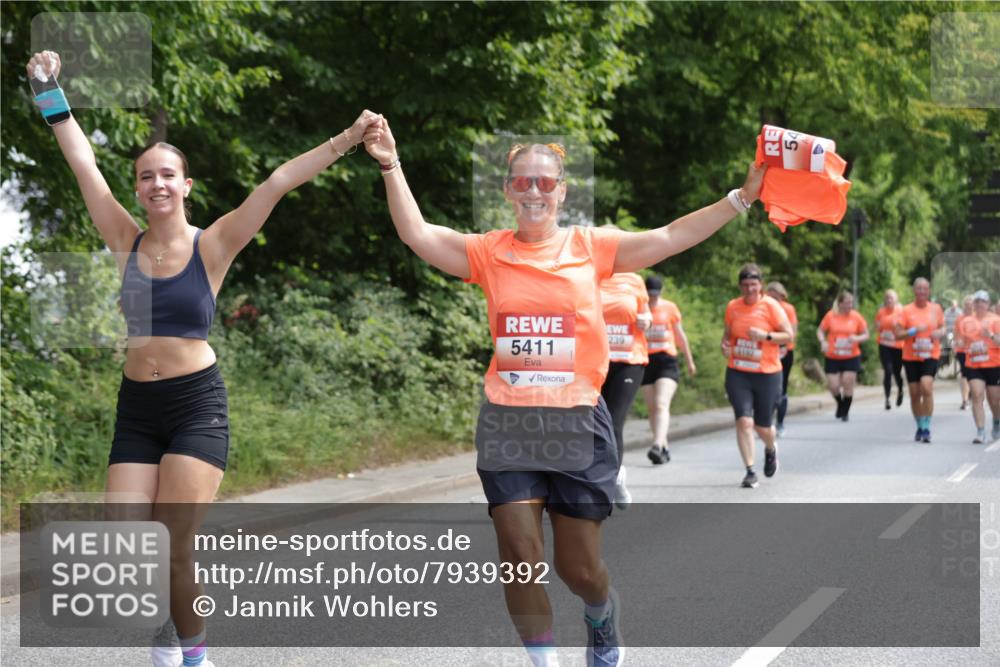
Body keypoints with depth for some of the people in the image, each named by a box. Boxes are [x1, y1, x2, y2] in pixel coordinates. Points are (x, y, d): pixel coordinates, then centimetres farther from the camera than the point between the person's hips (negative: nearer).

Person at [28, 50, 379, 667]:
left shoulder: (212, 246, -4)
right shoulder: (127, 241, 3)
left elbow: (278, 183, -12)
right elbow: (83, 162, 5)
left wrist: (346, 140, -18)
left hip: (197, 403, -3)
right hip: (137, 406, 3)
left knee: (176, 545, -10)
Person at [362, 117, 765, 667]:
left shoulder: (591, 247, 1)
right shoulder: (489, 253, 2)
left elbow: (670, 238, -4)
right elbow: (417, 235, -8)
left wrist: (743, 196, -9)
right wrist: (391, 167, -18)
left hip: (578, 423, 0)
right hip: (507, 425, 1)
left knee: (578, 567, 7)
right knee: (519, 556, -7)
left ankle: (603, 620, 42)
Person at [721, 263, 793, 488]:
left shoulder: (770, 306, -7)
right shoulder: (732, 306, 3)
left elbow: (788, 336, -5)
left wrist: (765, 336, -20)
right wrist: (725, 345, -3)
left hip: (767, 374, -2)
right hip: (737, 373, 2)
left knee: (763, 426, 7)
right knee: (744, 421, -14)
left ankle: (771, 449, 43)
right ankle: (750, 472, -7)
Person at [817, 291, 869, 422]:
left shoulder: (856, 317, -3)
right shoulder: (831, 315, -4)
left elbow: (866, 335, 4)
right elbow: (820, 331, 5)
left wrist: (857, 338, -17)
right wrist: (823, 341, -15)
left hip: (851, 358, 0)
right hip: (832, 357, 0)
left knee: (848, 384, -5)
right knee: (833, 386, -3)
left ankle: (845, 412, 13)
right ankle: (840, 404, 29)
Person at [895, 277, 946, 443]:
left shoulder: (936, 309, 4)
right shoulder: (907, 310, -1)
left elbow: (942, 328, 17)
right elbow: (898, 334, -4)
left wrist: (939, 333, -6)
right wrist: (914, 331, -19)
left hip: (930, 356, -1)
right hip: (911, 357, 1)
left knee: (927, 386, -21)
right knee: (915, 393, 6)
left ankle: (926, 428, -16)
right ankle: (920, 427, 25)